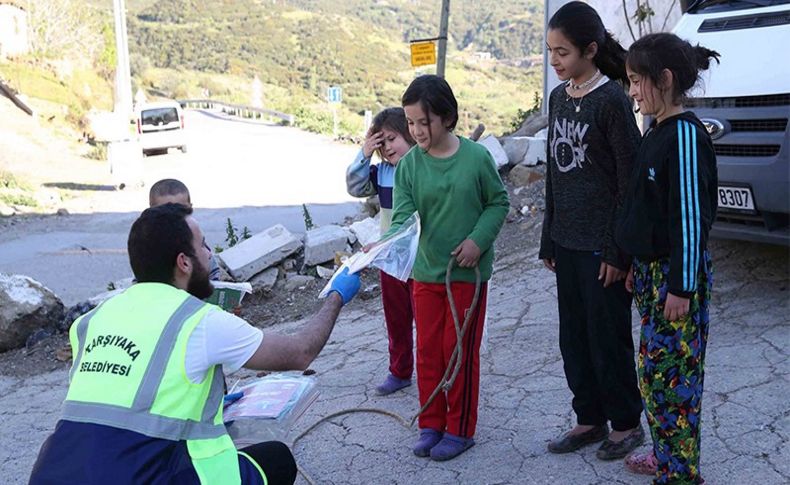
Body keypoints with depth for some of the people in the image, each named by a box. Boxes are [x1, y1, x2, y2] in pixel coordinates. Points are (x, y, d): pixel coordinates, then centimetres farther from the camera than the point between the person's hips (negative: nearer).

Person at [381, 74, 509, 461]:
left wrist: (478, 240, -13)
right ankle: (431, 425, 28)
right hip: (425, 273, 3)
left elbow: (499, 202, 0)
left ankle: (460, 429, 21)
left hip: (468, 273, -3)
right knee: (427, 351, 12)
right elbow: (403, 217, -12)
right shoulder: (408, 164, -5)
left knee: (460, 352, 5)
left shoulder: (476, 157, -11)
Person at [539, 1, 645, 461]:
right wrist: (549, 240, 14)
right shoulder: (559, 98, 9)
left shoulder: (612, 100, -13)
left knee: (608, 337, 5)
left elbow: (630, 180, -13)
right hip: (567, 243, 7)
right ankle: (590, 419, 28)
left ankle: (627, 423, 23)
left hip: (601, 245, -7)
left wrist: (618, 250, -15)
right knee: (573, 338, 13)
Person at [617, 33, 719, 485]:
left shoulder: (685, 134, -18)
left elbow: (692, 216, -20)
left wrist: (682, 286, -19)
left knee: (670, 373, -2)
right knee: (654, 369, 17)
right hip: (653, 269, 9)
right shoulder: (658, 131, 11)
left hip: (677, 277, -9)